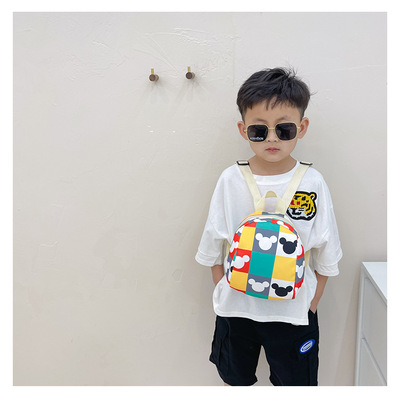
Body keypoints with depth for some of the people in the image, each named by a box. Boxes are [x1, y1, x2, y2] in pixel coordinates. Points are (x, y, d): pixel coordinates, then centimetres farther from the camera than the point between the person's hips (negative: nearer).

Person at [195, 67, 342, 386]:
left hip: (293, 311, 0)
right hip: (236, 307, 1)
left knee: (295, 382, 19)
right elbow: (214, 247, 0)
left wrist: (311, 305, -2)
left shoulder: (313, 183, -11)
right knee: (235, 379, 22)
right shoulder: (231, 180, -10)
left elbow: (325, 257, -2)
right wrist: (223, 291, 0)